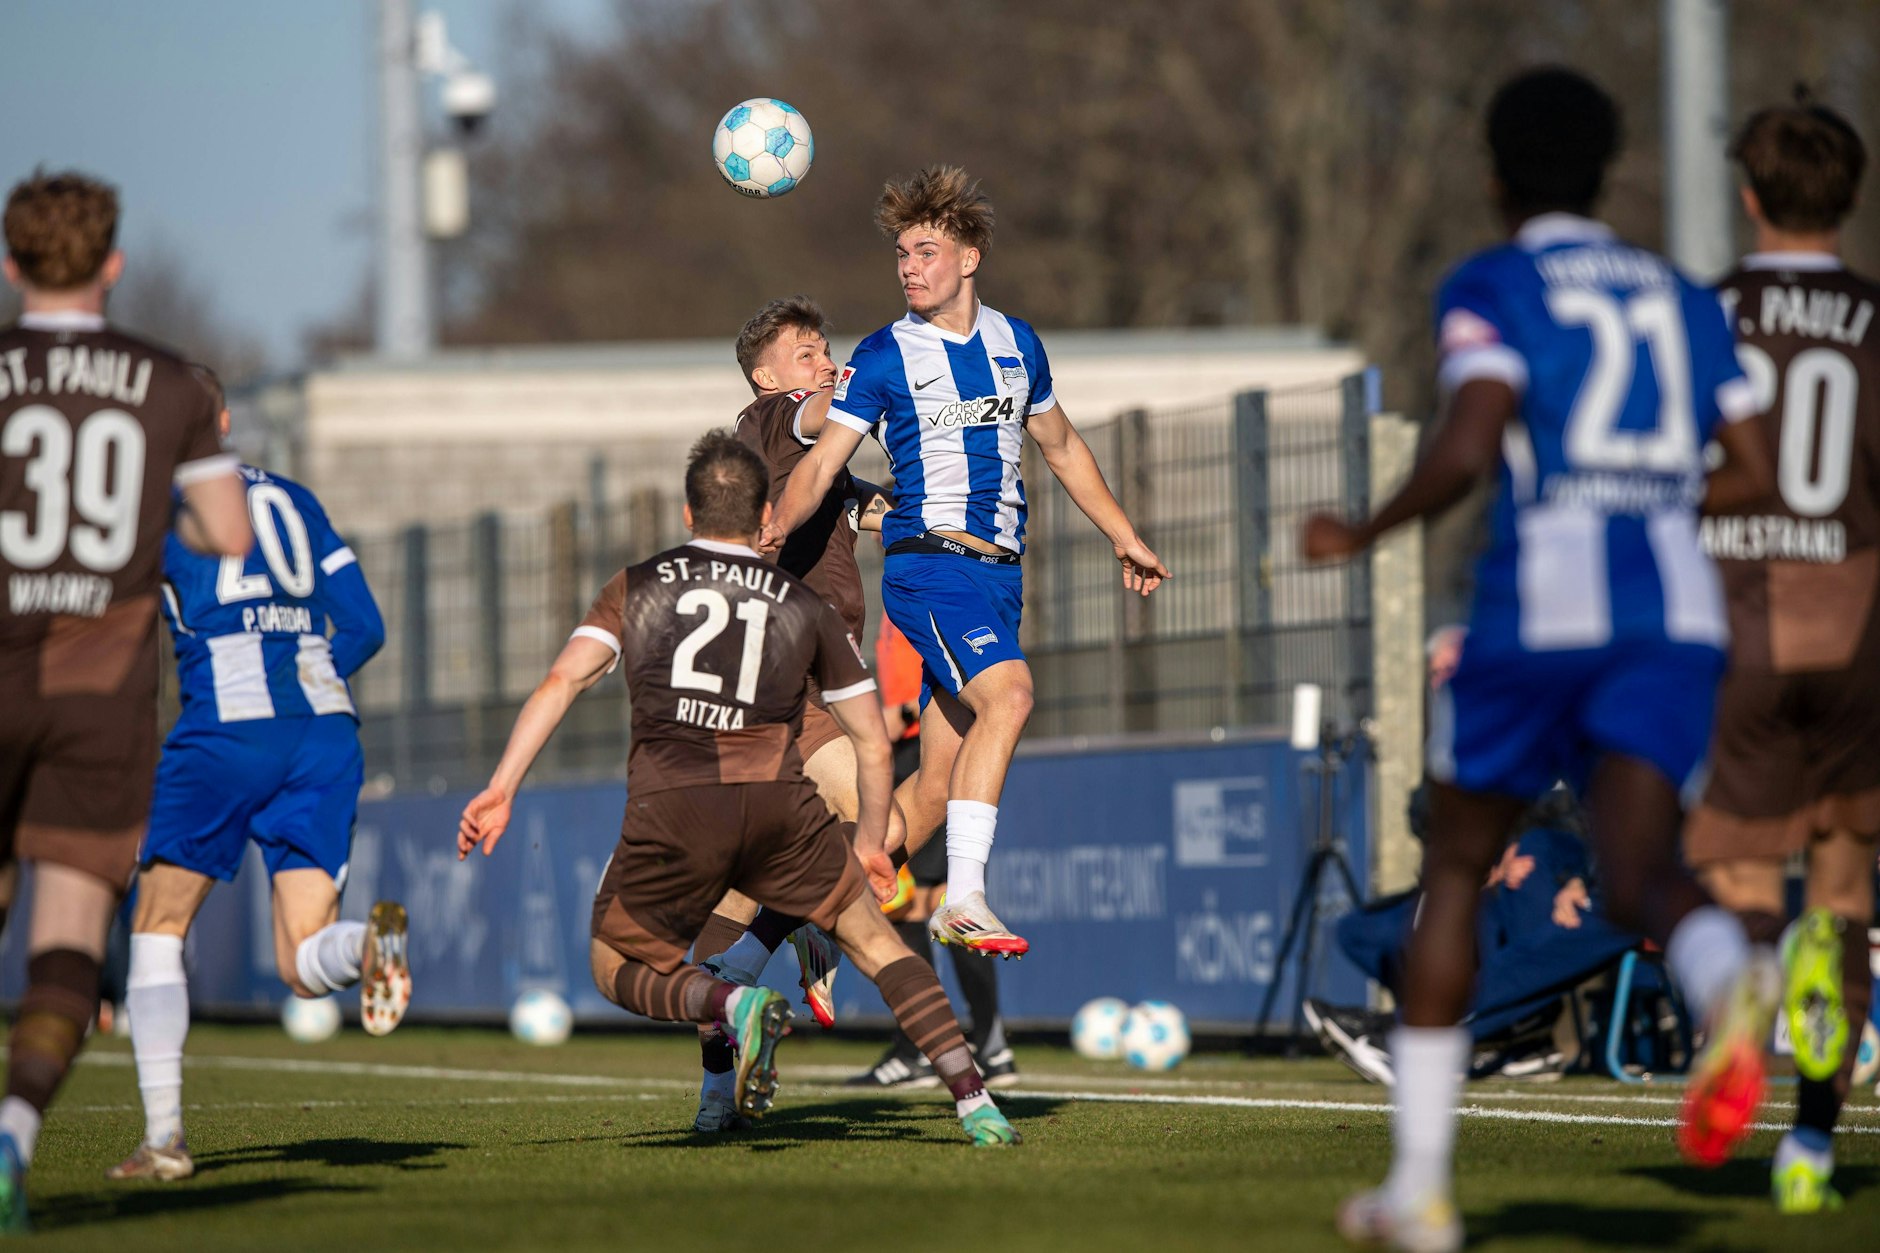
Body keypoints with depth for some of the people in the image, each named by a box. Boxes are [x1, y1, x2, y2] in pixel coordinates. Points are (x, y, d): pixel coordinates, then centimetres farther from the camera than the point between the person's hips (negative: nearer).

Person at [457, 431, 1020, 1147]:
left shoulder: (637, 586, 20)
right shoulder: (803, 606, 22)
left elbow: (561, 682, 6)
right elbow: (872, 741, 23)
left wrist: (501, 789, 3)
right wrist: (870, 845, 37)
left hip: (669, 807, -1)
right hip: (778, 797, 1)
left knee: (618, 971, 18)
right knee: (873, 939, 17)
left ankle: (734, 1005, -13)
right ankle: (974, 1101, 1)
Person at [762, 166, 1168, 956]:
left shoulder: (1016, 343, 13)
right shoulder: (884, 357, -1)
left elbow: (1062, 448, 27)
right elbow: (823, 461, -6)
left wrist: (1125, 537, 28)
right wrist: (774, 530, -25)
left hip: (999, 572, 6)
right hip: (930, 560, -6)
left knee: (938, 785, 3)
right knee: (1008, 694, -30)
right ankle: (963, 900, -34)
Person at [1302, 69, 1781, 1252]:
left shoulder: (1491, 289, 4)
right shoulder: (1684, 299, 20)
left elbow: (1467, 452, -11)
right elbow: (1754, 476, 16)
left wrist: (1364, 534, 4)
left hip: (1543, 598, -3)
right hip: (1678, 605, 3)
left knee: (1457, 868, 14)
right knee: (1639, 874, -9)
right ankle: (1731, 981, -49)